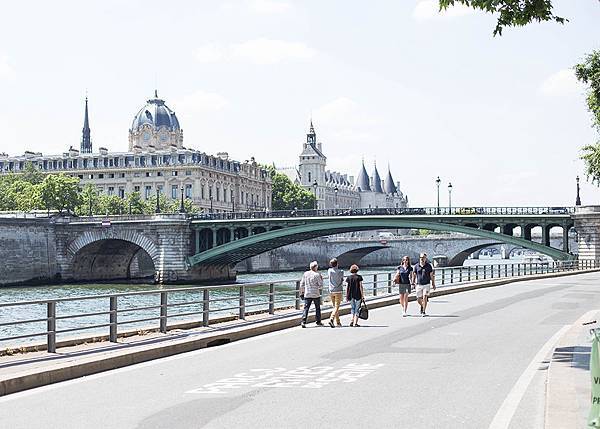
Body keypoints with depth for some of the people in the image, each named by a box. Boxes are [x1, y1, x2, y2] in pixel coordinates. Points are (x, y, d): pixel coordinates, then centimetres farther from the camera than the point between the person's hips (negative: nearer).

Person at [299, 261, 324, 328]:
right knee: (317, 308, 13)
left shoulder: (305, 274, 2)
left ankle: (303, 322, -15)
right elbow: (320, 286, -8)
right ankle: (318, 322, 19)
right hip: (316, 295, -2)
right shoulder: (317, 275, -9)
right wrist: (321, 280, 8)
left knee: (306, 308, 0)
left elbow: (302, 284, 6)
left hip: (307, 294, 3)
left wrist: (302, 292, 15)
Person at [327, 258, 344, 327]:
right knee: (336, 307, -6)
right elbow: (342, 281, 4)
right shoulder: (340, 272, -8)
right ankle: (331, 319, -26)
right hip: (338, 291, -4)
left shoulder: (329, 271, -2)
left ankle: (338, 322, 21)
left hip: (331, 291, 4)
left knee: (335, 306, 15)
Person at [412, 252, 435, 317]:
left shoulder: (429, 266, -2)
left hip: (426, 285, -2)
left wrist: (433, 284, 2)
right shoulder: (416, 266, 1)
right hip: (419, 285, 2)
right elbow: (414, 275, 7)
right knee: (419, 300, 5)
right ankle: (422, 306, 38)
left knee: (424, 298, -15)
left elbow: (431, 275, 3)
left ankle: (424, 312, -7)